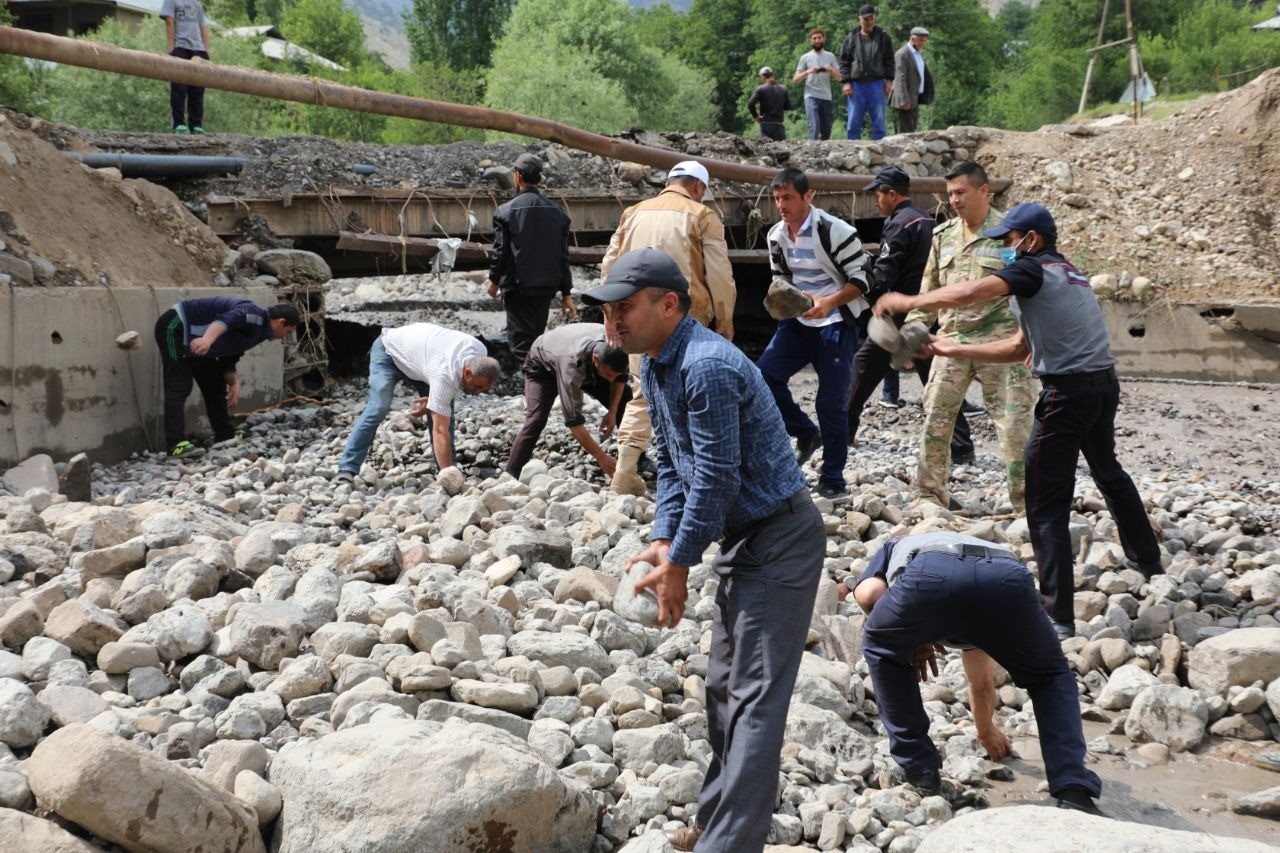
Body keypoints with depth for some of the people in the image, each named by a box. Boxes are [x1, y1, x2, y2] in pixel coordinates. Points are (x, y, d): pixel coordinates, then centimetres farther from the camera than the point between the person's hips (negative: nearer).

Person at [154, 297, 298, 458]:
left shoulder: (257, 331, 12)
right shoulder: (255, 315, -19)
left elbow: (227, 362, 14)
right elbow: (227, 320, -39)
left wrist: (234, 382, -5)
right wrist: (208, 339, -58)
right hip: (175, 326, -11)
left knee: (215, 386, 14)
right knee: (179, 388, -18)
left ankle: (226, 438, 22)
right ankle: (177, 444, -26)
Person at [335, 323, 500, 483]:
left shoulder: (480, 356, -23)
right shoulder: (445, 375, -44)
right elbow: (440, 431, -44)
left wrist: (432, 401, -14)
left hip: (416, 352, 7)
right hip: (389, 352, -7)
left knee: (444, 413, -6)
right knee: (379, 409, -25)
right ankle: (347, 469, -24)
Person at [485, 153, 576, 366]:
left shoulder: (506, 211, -10)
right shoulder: (557, 212, 3)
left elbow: (500, 252, -8)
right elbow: (563, 256, 5)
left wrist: (494, 280, 10)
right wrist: (566, 294, 11)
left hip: (518, 287, -5)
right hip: (546, 287, 5)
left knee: (521, 343, -3)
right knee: (536, 339, 17)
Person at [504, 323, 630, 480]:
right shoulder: (572, 363, -48)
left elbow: (620, 377, -8)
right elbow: (573, 420, -45)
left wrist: (612, 412, -18)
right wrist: (601, 457, -43)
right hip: (543, 365, -5)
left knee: (625, 401, -4)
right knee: (536, 419, -26)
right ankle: (510, 476, -22)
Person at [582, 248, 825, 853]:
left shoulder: (707, 367, -25)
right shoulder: (654, 365, 6)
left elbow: (715, 479, -25)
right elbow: (671, 461, 12)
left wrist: (678, 566, -16)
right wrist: (661, 541, 1)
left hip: (780, 538, -10)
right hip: (740, 537, 10)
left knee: (755, 697, -11)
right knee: (723, 688, 16)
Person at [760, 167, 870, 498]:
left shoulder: (834, 231, -16)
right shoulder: (776, 236, 4)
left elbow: (861, 278, -13)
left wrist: (829, 302, -26)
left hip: (835, 324, -6)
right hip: (797, 321, 6)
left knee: (831, 402, -4)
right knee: (765, 374, -11)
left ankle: (832, 479, 9)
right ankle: (807, 433, 11)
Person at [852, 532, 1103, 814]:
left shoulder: (895, 548, 43)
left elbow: (868, 593, 15)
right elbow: (981, 684, 59)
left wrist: (913, 642, 30)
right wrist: (986, 730, 78)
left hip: (929, 575, -3)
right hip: (1007, 577, 3)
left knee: (882, 651, 32)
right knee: (1051, 678, 31)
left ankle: (921, 772, 28)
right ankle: (1075, 793, 12)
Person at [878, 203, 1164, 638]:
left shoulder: (1033, 269, -7)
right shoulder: (1068, 273, 20)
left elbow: (970, 292, -23)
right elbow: (1020, 348, 19)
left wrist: (909, 302, -10)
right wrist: (953, 349, 17)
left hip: (1068, 392, -10)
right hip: (1105, 384, 10)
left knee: (1046, 505, -5)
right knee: (1108, 471, 32)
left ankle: (1058, 616, -7)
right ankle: (1148, 561, 51)